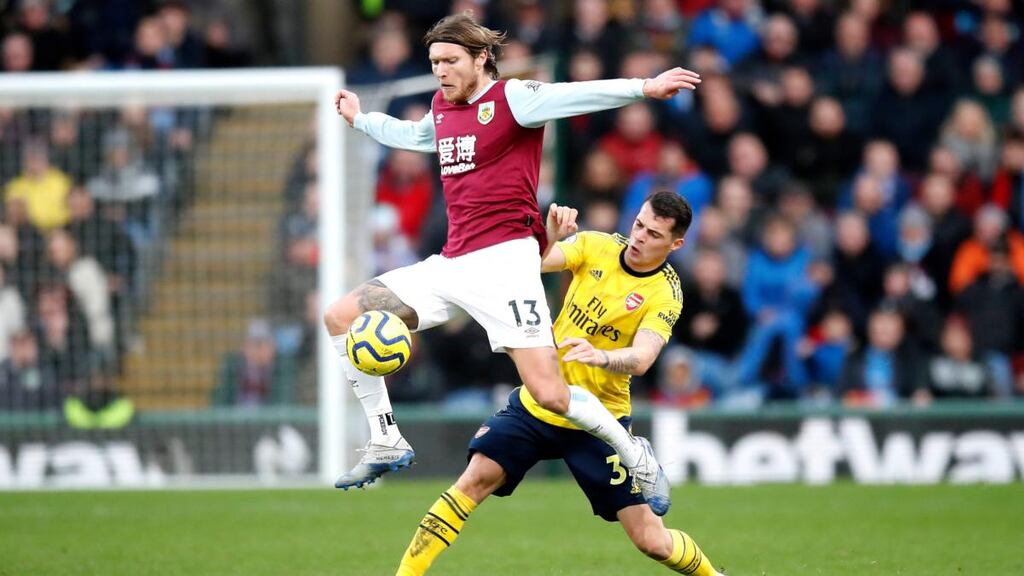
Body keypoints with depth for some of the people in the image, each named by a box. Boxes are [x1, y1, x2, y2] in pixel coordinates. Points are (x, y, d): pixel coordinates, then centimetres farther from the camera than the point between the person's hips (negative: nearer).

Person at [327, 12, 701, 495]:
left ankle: (634, 455, 9)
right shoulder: (442, 108, 15)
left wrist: (641, 88, -38)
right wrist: (360, 119, 52)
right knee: (341, 316, 3)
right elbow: (412, 135, 39)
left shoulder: (511, 99, -7)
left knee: (549, 394, -17)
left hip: (503, 261, -8)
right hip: (449, 265, 8)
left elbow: (577, 95, -23)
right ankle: (386, 445, 9)